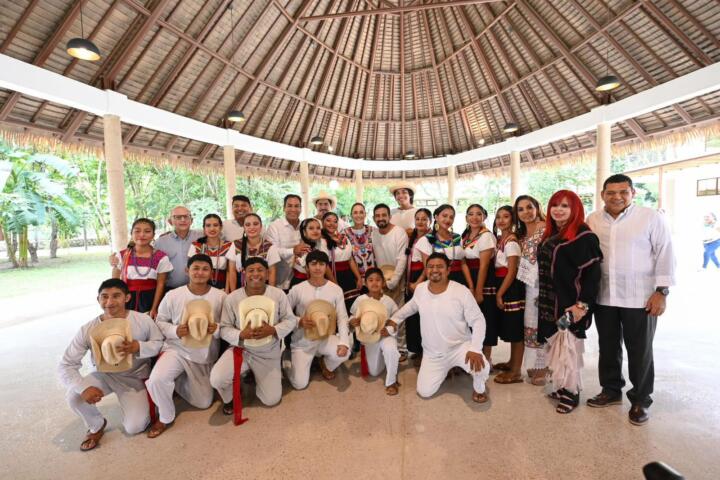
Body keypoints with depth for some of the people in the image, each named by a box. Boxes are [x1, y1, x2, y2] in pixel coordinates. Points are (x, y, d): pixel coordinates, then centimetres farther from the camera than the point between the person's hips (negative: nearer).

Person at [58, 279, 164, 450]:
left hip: (134, 378, -2)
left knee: (134, 427, -12)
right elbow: (66, 365, -14)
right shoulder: (88, 330, -18)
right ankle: (97, 426, 6)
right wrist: (84, 387, -31)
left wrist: (138, 347, -31)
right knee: (74, 396, -27)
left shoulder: (143, 320, -21)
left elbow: (159, 343, -10)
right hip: (104, 375, 2)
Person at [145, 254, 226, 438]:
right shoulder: (173, 295, -9)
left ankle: (177, 381, 38)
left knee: (204, 403, 10)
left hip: (205, 356, 2)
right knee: (156, 380, -31)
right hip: (177, 349, -1)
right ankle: (165, 417, 1)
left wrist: (217, 330, -27)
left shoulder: (221, 297, -10)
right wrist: (174, 331, -20)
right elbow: (160, 321, 0)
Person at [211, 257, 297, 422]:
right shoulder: (232, 298, -12)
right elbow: (224, 328, -6)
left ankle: (256, 375, 37)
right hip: (241, 349, 0)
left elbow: (290, 320, -6)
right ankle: (229, 399, 14)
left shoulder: (278, 294, -12)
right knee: (216, 379, -25)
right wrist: (241, 335, -26)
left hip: (268, 354, 1)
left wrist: (272, 330, -24)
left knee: (272, 400, 3)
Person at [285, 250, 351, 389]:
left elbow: (342, 317, -7)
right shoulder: (297, 289, -11)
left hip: (326, 337, 1)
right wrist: (299, 321, -22)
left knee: (344, 352, -29)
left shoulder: (336, 290, -6)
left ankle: (326, 365, 9)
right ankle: (290, 360, 26)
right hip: (302, 340, -1)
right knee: (300, 384, -9)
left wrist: (344, 342, -22)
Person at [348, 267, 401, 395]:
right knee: (374, 373, 13)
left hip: (386, 335, -2)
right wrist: (352, 321, -26)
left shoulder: (388, 301, -12)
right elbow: (352, 318, -2)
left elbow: (396, 322, -4)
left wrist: (389, 330, -23)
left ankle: (391, 382, -14)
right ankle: (384, 357, 47)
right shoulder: (360, 300, -13)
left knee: (390, 348, -38)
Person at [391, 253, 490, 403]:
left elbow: (478, 320, -15)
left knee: (481, 367, -32)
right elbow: (411, 306, 15)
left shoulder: (462, 291, -19)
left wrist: (475, 349, -27)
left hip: (460, 347, -3)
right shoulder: (420, 289, -7)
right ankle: (445, 369, 32)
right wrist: (395, 319, 16)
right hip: (432, 353, 4)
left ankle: (479, 388, 8)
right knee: (424, 392, 1)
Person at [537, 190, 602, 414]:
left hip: (570, 305, -7)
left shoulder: (583, 236, -12)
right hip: (550, 303, 7)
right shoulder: (550, 235, 12)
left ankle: (572, 391, 19)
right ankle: (560, 387, 28)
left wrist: (583, 305, -21)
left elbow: (592, 274, -16)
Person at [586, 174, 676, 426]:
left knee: (639, 351, 7)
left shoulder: (651, 217, -4)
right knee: (608, 347, 15)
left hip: (640, 298, -3)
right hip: (603, 297, 4)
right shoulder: (592, 220, 5)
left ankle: (640, 400, 24)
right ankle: (611, 390, 32)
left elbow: (665, 254, -5)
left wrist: (661, 291, -9)